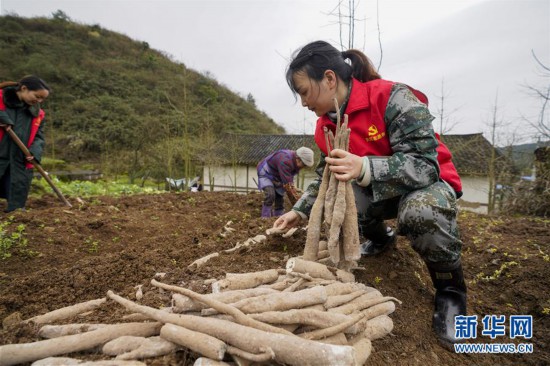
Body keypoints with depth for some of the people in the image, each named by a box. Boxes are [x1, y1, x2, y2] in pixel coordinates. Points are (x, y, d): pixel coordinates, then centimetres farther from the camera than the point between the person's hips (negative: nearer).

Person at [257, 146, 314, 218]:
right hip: (266, 173, -8)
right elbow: (287, 185, -38)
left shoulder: (296, 164, -11)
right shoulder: (285, 161, -39)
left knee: (280, 198, 2)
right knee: (270, 195, -26)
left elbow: (291, 183, -7)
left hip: (276, 177, 8)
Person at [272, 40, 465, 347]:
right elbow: (326, 177, 9)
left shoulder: (394, 98, -25)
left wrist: (364, 168, -45)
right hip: (375, 189, 7)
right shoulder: (327, 124, -2)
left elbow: (425, 165, -30)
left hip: (428, 181, -6)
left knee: (421, 211, -40)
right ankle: (380, 237, 17)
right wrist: (299, 211, 1)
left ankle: (451, 289, -9)